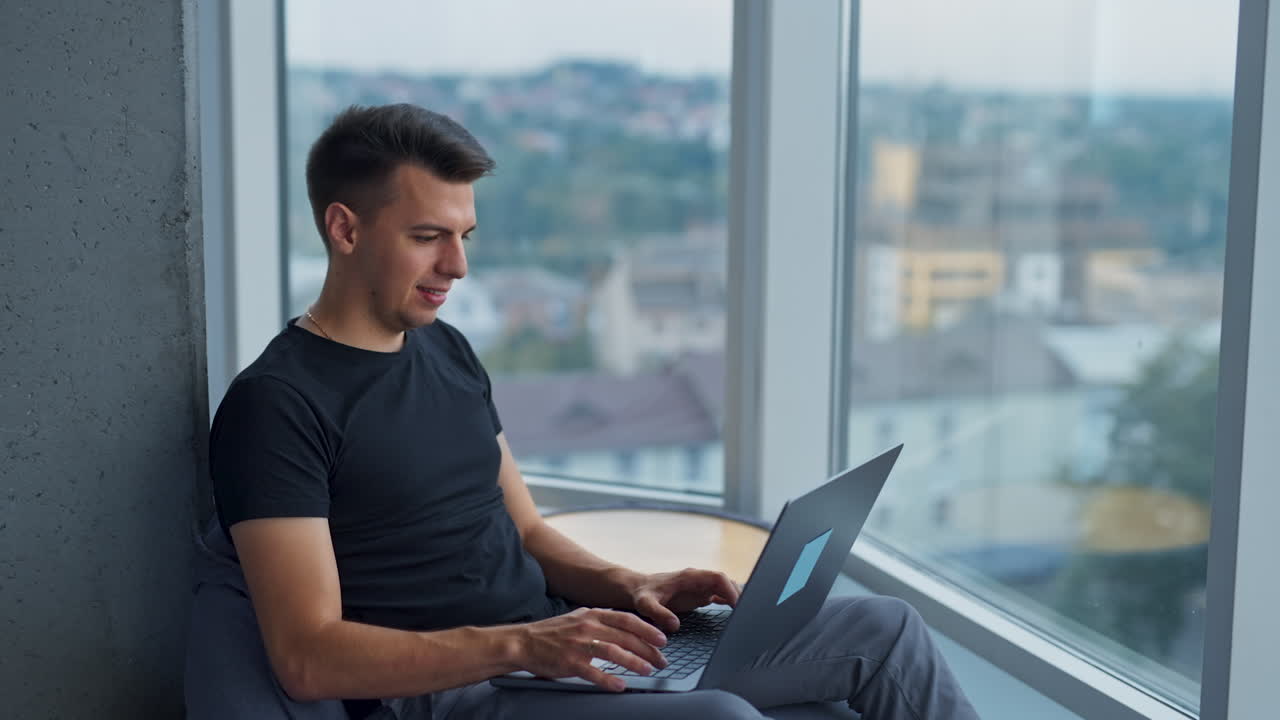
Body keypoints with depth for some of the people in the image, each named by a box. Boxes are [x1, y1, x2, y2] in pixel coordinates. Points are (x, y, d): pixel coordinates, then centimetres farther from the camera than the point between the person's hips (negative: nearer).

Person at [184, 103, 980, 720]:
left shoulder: (446, 349, 13)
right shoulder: (277, 404, -12)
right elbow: (310, 656, -18)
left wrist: (625, 588, -3)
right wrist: (518, 645, -27)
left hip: (555, 640, 8)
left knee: (884, 629, 2)